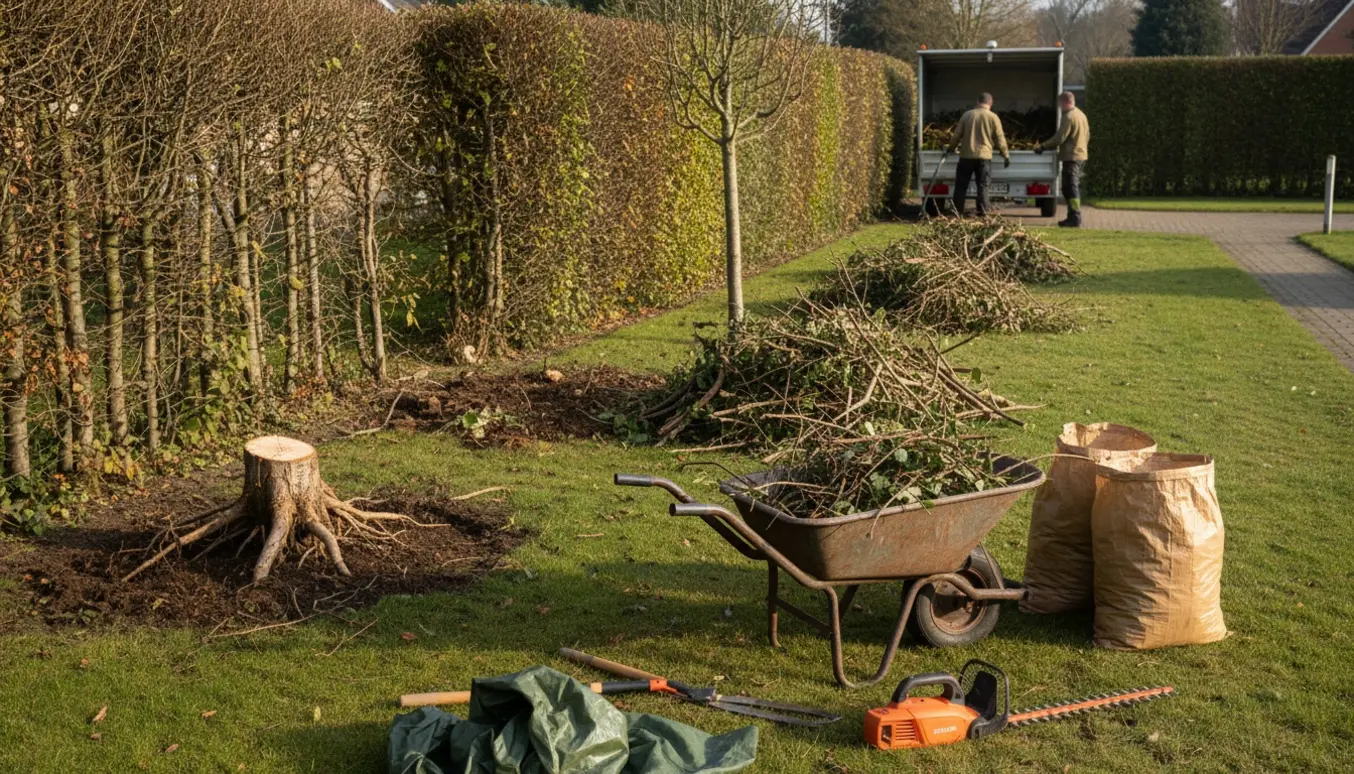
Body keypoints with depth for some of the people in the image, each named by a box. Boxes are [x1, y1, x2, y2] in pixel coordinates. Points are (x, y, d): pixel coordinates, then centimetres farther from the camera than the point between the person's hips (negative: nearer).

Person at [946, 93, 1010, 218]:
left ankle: (957, 212, 8)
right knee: (982, 186, 2)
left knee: (961, 186, 8)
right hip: (984, 156, -1)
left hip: (966, 156, 1)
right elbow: (1000, 138, 1)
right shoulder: (993, 117, -1)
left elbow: (957, 135, 9)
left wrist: (951, 149, 24)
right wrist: (1006, 155, 11)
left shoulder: (967, 115, 5)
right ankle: (983, 213, -2)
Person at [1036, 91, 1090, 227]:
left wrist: (1043, 147, -11)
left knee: (1070, 188, -9)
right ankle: (1073, 217, 18)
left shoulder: (1069, 117, -16)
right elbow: (1087, 137, 21)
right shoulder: (1082, 115, 14)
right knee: (1074, 188, 15)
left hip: (1071, 157, -10)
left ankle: (1075, 219, -12)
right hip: (1081, 156, 10)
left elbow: (1059, 138, -19)